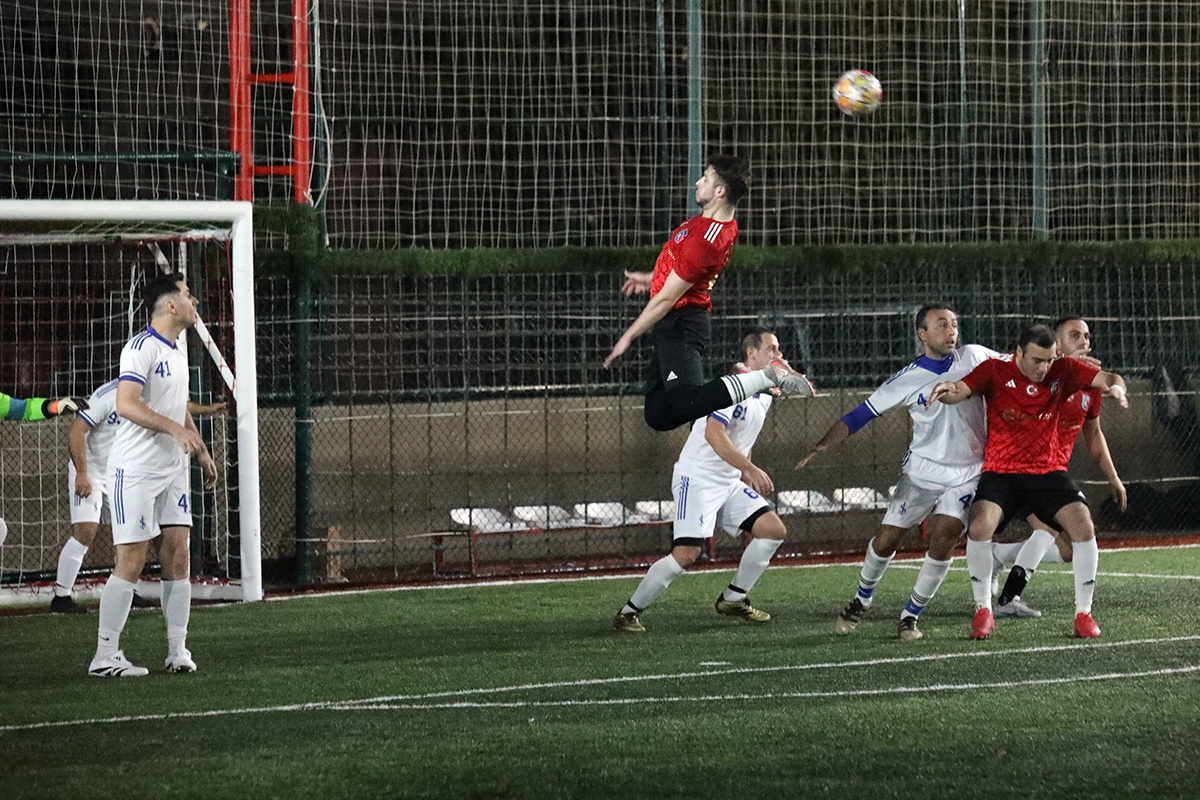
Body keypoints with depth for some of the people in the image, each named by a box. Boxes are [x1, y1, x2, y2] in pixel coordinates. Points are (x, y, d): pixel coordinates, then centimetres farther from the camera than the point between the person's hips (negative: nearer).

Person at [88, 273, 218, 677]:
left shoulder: (177, 351, 15)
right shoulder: (141, 348, -13)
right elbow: (126, 404, -24)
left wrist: (201, 451, 25)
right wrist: (175, 429, -29)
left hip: (172, 469, 8)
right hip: (135, 471, -8)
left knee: (178, 552, 2)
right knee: (131, 560, -8)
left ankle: (178, 650, 6)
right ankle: (105, 656, -3)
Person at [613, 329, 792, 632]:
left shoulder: (763, 396, 13)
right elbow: (713, 434, -27)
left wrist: (747, 477, 20)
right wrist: (751, 470, -29)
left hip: (730, 482, 9)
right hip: (697, 478, -9)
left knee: (774, 530, -1)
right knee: (686, 554, -19)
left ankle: (733, 599, 12)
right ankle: (629, 612, -6)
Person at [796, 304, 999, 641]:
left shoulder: (974, 357, -6)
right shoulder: (907, 380, -10)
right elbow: (861, 415, -8)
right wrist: (823, 444, -19)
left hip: (966, 474, 0)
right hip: (921, 471, 0)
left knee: (943, 543, -13)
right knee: (886, 540, 1)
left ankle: (911, 615, 4)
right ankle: (861, 601, 28)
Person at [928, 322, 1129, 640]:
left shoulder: (1062, 371, -3)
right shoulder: (995, 371, -9)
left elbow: (1108, 378, -9)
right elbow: (958, 392, -19)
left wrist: (1115, 385, -33)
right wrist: (947, 391, -44)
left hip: (1048, 471, 2)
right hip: (1000, 471, -2)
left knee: (1083, 526, -17)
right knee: (979, 527, -25)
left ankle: (1083, 613, 0)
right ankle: (983, 611, -5)